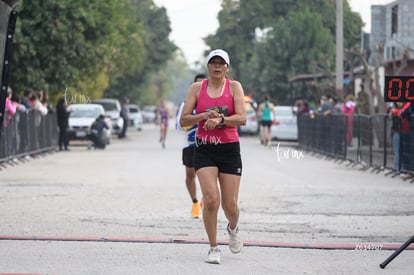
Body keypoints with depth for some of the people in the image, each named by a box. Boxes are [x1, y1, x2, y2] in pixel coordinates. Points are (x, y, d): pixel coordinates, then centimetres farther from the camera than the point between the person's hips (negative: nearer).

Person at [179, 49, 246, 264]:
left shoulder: (234, 87, 1)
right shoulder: (197, 88, 5)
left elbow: (242, 118, -10)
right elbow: (183, 120, 2)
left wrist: (220, 119, -26)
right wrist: (204, 116, -15)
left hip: (229, 149, 0)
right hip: (204, 149, 0)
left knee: (230, 205, 1)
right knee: (211, 200, -16)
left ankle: (233, 228, 37)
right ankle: (213, 248, -1)